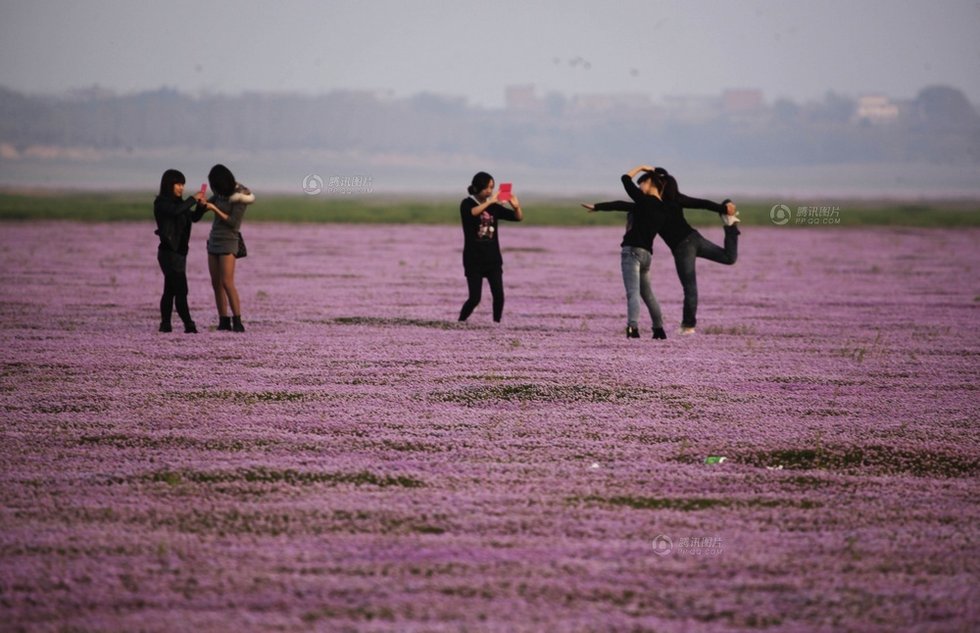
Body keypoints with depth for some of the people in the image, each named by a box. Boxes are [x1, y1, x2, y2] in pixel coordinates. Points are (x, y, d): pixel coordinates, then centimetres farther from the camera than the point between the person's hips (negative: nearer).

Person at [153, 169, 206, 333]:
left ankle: (165, 324, 10)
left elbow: (194, 217, 17)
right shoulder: (162, 202, -10)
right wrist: (193, 199, -19)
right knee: (181, 290, -12)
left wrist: (200, 205, -1)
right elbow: (176, 211, -29)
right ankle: (189, 325, -15)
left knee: (170, 290, 9)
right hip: (169, 252, -9)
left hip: (179, 252, 9)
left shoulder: (178, 202, 14)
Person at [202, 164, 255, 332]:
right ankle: (223, 321, 6)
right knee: (216, 283, 4)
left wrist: (215, 209, -20)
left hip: (228, 242, -7)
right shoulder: (221, 193, 6)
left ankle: (237, 321, -16)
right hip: (214, 241, 7)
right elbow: (211, 201, 22)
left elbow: (233, 222, -16)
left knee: (227, 282, -16)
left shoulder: (239, 197, -13)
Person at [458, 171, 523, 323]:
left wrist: (516, 207, -17)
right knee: (474, 298, -7)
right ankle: (460, 322, 10)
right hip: (474, 259, -4)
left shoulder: (494, 207, 7)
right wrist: (490, 202, -34)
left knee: (498, 295, -9)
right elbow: (472, 212, -28)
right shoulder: (467, 204, -4)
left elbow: (519, 218, 4)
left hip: (493, 259, 4)